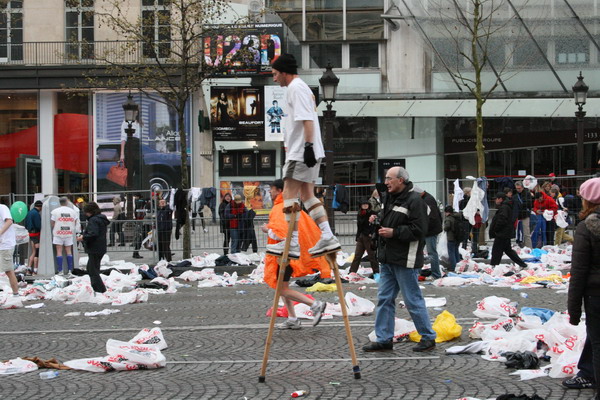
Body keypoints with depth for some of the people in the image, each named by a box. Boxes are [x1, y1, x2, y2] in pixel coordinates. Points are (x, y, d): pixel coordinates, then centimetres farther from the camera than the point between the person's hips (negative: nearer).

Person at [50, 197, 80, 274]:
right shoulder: (73, 211, 4)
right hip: (69, 233, 2)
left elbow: (52, 223, -3)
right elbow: (76, 223, 6)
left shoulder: (55, 211, -4)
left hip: (58, 234, -2)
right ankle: (70, 270, 6)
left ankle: (60, 271, -7)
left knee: (59, 251, -2)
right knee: (69, 251, 8)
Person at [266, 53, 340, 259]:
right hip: (306, 152, 10)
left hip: (301, 152, -10)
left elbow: (307, 119, -21)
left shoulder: (296, 88, -10)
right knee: (307, 195, 12)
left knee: (289, 195, -7)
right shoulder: (303, 87, 21)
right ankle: (327, 238, 7)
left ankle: (293, 243, -8)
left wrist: (308, 145, -26)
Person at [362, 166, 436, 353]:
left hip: (405, 261, -9)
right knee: (385, 299, 9)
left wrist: (394, 232, -19)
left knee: (413, 300, -2)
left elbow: (418, 230, -20)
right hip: (387, 259, 9)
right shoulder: (388, 198, 15)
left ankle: (428, 337, 10)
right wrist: (377, 220, 10)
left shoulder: (414, 201, -14)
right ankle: (384, 339, 14)